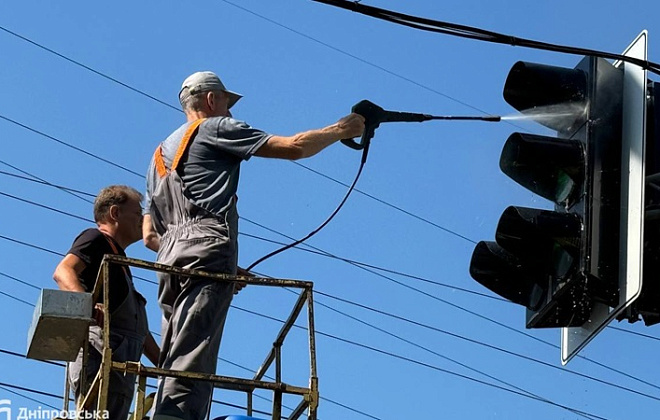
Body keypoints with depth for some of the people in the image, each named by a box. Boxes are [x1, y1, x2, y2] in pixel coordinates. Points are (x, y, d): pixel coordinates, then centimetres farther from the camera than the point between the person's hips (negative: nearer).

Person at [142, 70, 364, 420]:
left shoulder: (161, 154, 32)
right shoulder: (215, 128, 10)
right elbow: (293, 147, 3)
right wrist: (341, 129, 19)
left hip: (170, 257, 8)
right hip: (206, 245, -7)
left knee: (174, 362, 1)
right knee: (190, 361, -19)